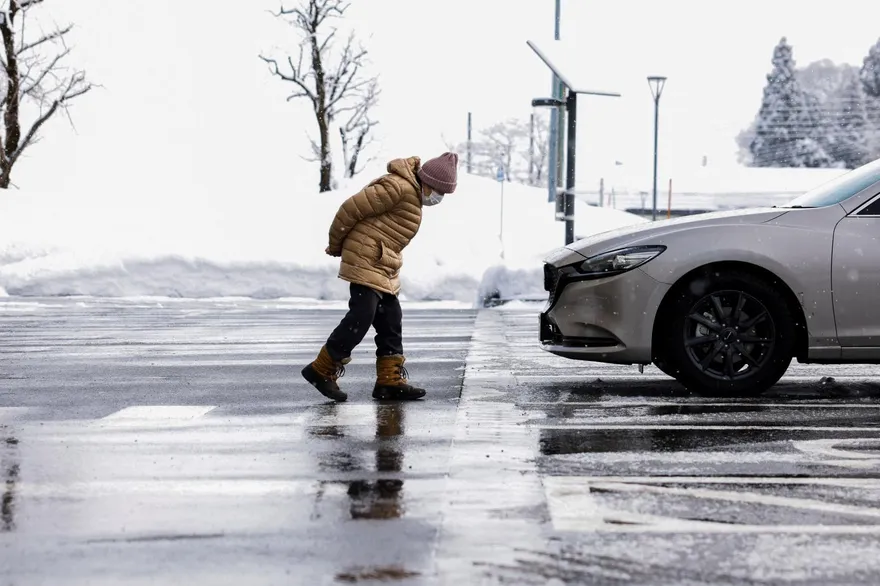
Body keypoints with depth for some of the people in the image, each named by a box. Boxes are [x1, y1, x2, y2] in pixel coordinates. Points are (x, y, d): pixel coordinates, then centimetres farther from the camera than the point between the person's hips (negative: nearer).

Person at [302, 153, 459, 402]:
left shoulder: (414, 194, 15)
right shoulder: (398, 187, -18)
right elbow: (352, 208, -18)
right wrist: (336, 245, -6)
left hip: (384, 268, 10)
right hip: (366, 262, -10)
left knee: (391, 321, 8)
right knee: (361, 317, -12)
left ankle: (390, 381, 11)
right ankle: (321, 370, -3)